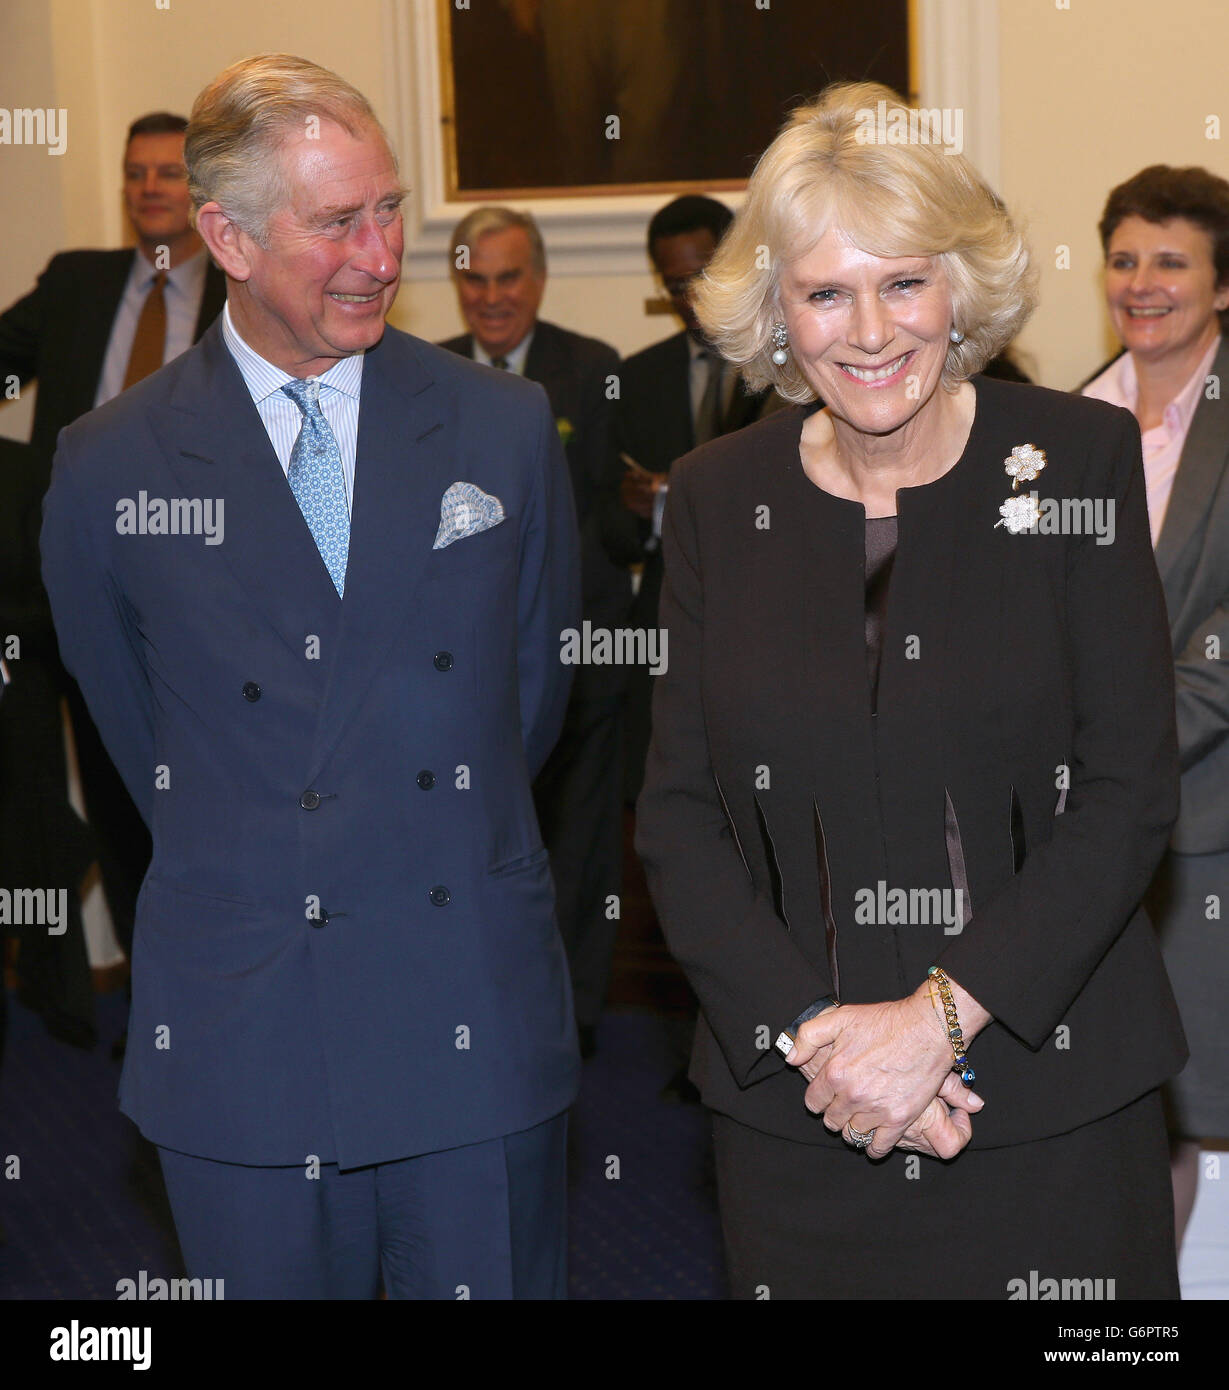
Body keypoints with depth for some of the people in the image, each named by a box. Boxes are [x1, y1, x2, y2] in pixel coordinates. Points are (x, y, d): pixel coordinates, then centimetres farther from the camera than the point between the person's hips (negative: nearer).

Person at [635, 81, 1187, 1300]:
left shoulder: (1079, 457, -2)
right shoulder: (718, 496, 4)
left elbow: (1131, 790, -6)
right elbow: (677, 813, 2)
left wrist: (944, 1013, -14)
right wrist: (808, 1027, -11)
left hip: (1052, 1092, -1)